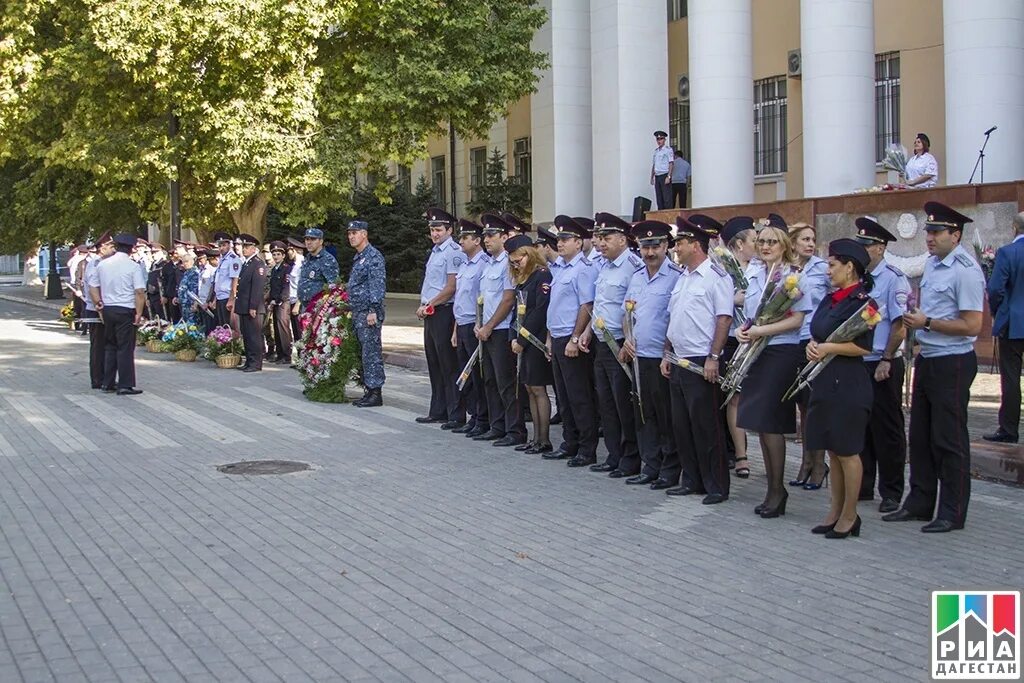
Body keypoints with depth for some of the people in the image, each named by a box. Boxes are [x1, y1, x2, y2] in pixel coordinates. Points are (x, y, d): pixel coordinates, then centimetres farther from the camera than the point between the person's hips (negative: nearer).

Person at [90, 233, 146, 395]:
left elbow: (92, 289, 9)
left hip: (107, 309, 5)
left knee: (110, 347, 14)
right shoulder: (133, 266, -8)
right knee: (125, 348, -1)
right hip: (125, 310, -5)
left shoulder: (102, 264, 7)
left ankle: (108, 384, 17)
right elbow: (140, 292, -14)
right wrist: (139, 313, -9)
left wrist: (99, 307, 15)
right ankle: (125, 386, -1)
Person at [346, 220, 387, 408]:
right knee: (364, 352, 11)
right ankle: (369, 390, 15)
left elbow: (378, 285, -18)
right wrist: (352, 311, 21)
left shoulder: (374, 256, -11)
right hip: (358, 313, 10)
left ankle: (375, 393, -6)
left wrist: (373, 310, -22)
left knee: (372, 352, -8)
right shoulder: (358, 257, 19)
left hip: (369, 313, -10)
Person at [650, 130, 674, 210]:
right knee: (659, 199, 5)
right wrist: (652, 177, 15)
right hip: (657, 176, 6)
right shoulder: (656, 151, 16)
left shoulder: (668, 150, -2)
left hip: (665, 175, -6)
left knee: (667, 198, -9)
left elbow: (671, 164, -8)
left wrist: (668, 177, -16)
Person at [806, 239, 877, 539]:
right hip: (824, 381, 8)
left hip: (848, 384, -8)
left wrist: (828, 348, -18)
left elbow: (864, 347, -16)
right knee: (832, 450, 13)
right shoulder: (829, 300, 13)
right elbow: (817, 333, 20)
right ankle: (836, 511, 22)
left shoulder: (862, 302, -11)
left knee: (847, 452, 0)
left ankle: (849, 516, 10)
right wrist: (812, 346, -1)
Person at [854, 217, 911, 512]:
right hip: (857, 363, 7)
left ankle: (891, 493, 11)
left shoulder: (893, 278, -11)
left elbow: (899, 325, -13)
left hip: (883, 366, -7)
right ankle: (862, 486, 24)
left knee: (887, 430, 2)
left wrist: (886, 362, -16)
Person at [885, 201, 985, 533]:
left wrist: (927, 323, -19)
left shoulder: (965, 271, -17)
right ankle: (919, 502, 25)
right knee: (920, 435, 14)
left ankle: (953, 513, 10)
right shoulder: (931, 263, 10)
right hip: (926, 358, 9)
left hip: (952, 362, -9)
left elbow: (972, 326, -21)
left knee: (948, 439, 0)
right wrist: (917, 317, 6)